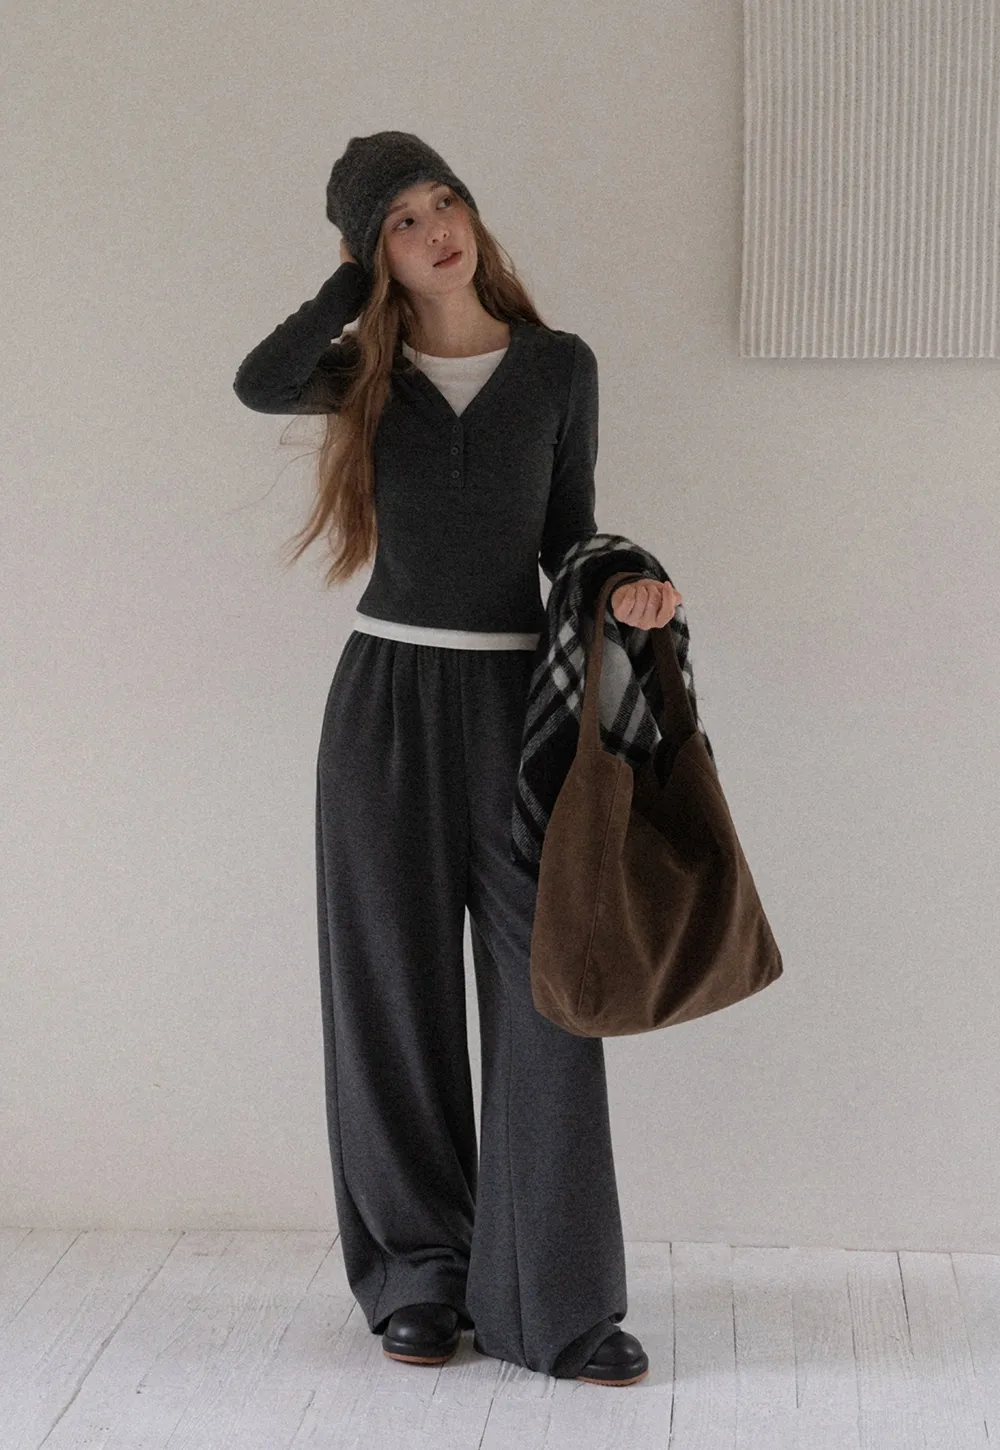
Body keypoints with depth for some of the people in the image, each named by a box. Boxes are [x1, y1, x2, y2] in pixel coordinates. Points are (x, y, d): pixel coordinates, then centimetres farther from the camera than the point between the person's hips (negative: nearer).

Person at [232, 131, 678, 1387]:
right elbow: (260, 384, -16)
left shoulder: (558, 365, 6)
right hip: (386, 700, 1)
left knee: (544, 995, -4)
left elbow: (566, 531, 11)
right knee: (395, 993, 5)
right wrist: (355, 281, -2)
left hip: (517, 698, 0)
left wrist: (626, 583, -10)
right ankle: (419, 1277, 20)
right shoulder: (370, 374, 6)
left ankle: (553, 1300, 6)